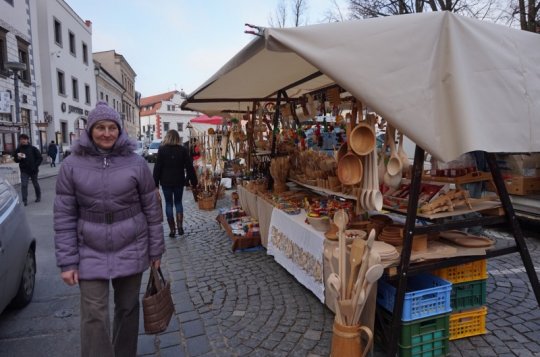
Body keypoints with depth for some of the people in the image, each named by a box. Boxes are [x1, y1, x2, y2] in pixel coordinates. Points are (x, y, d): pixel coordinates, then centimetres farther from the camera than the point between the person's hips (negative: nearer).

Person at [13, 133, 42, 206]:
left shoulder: (33, 148, -3)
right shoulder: (18, 149, 2)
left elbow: (40, 158, -2)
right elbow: (15, 159, 8)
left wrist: (36, 165, -9)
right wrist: (18, 158, -14)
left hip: (33, 170, -1)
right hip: (24, 170, 1)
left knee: (35, 184, 13)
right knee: (24, 185, -7)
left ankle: (38, 197, 30)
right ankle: (24, 201, -6)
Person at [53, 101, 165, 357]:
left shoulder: (136, 163, -5)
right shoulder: (71, 165, -4)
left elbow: (152, 210, -1)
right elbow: (64, 217, -2)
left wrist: (156, 250, 2)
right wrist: (67, 262, -5)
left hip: (131, 250, 1)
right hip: (91, 253, 0)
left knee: (127, 308, 15)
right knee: (94, 317, 0)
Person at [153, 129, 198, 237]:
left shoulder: (162, 150, -5)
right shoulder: (183, 150, -3)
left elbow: (157, 168, -6)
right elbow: (189, 167, -3)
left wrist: (156, 184, -2)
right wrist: (194, 181, 3)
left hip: (166, 182, -1)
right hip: (179, 181, 1)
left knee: (168, 204, 9)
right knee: (178, 202, 17)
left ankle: (172, 230, 9)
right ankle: (180, 226, 4)